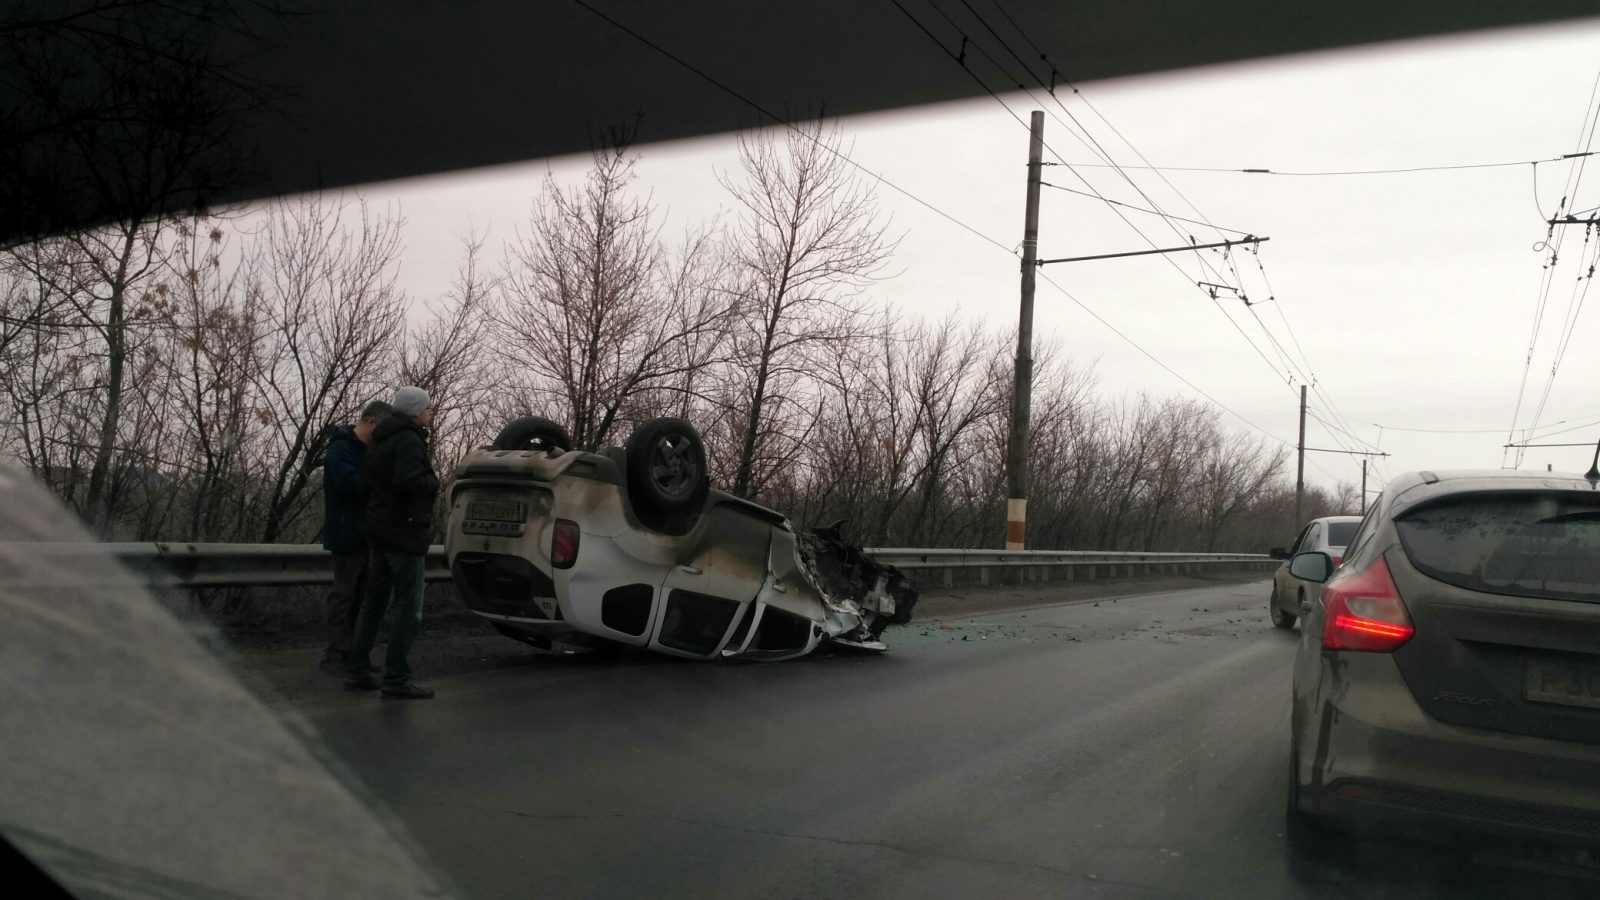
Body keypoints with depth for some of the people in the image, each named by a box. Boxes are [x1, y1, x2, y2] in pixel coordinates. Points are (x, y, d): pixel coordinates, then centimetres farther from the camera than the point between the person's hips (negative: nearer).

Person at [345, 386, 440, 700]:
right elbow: (408, 481, -29)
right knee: (408, 609, -5)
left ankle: (356, 671, 22)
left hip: (379, 533, 10)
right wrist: (433, 482, -11)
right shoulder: (408, 440, -14)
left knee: (374, 604, 17)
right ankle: (396, 680, -4)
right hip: (405, 534, -10)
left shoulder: (380, 441, 16)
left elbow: (367, 484, 16)